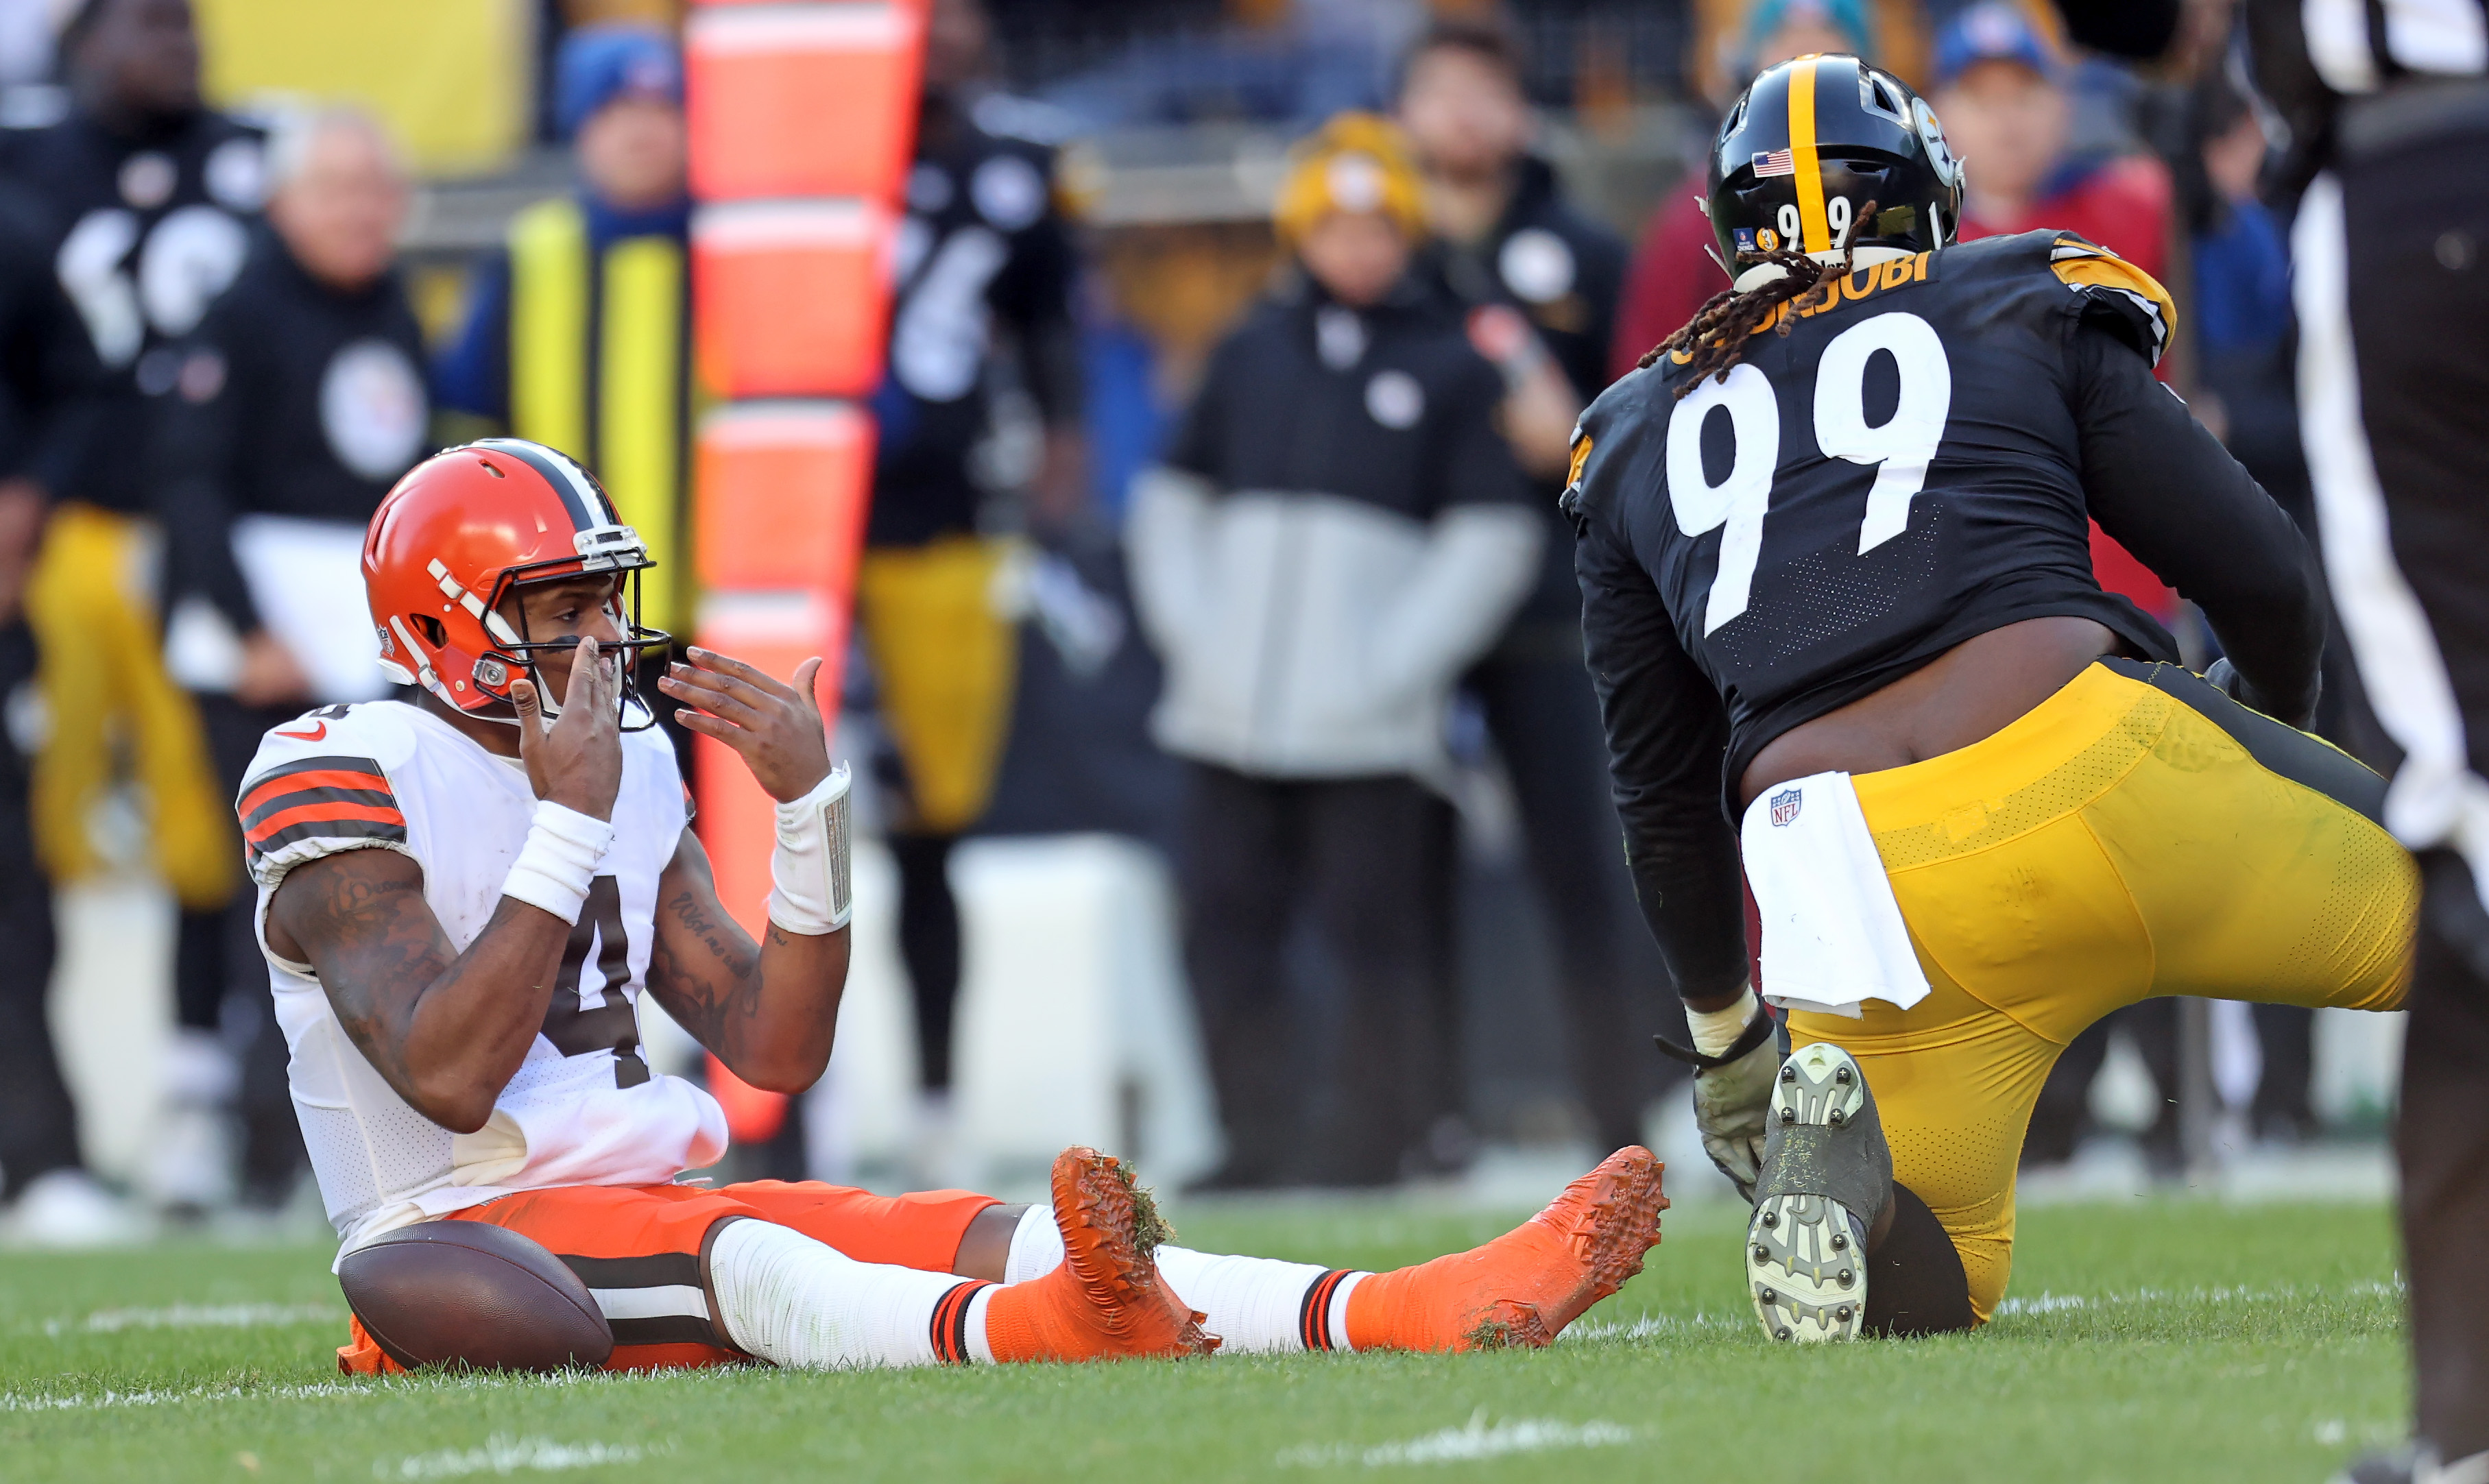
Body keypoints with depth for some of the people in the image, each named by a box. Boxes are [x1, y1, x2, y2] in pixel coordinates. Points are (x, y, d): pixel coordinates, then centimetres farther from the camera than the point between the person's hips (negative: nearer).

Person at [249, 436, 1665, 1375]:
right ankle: (1039, 1332, -70)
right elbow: (447, 1079, -21)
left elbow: (777, 1047, 9)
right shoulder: (349, 780, -8)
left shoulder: (627, 766, 15)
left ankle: (1423, 1311, -33)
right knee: (738, 1259, -37)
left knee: (989, 1234, -14)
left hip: (639, 1200, 7)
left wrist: (814, 805, -4)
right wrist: (568, 823, -18)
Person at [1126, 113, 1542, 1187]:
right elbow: (1173, 496, 19)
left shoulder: (1451, 366, 4)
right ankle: (1259, 1140, 15)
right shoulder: (1251, 354, 15)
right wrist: (1191, 628, 3)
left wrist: (1394, 660, -9)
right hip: (1232, 717, 4)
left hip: (1369, 732, -4)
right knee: (1225, 937, 5)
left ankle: (1378, 1147, 2)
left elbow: (1492, 540, -1)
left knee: (1379, 938, -6)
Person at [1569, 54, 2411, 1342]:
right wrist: (2273, 718, 34)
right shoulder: (2027, 307, 17)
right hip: (2086, 772, -2)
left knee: (1932, 1290, 18)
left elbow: (1664, 797, 25)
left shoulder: (1636, 433, 23)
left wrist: (1723, 1036, 37)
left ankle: (1833, 1144, -14)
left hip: (1843, 886, 2)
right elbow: (2260, 574, 13)